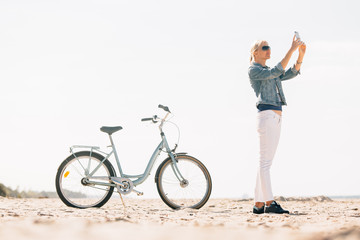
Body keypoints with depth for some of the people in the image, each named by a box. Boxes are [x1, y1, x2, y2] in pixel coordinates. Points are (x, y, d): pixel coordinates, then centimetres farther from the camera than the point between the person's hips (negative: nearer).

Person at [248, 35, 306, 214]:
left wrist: (301, 54, 2)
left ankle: (259, 204, 6)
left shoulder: (268, 72, 25)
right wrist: (291, 50, -20)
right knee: (265, 161, -12)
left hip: (276, 118, 9)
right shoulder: (253, 70, -2)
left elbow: (291, 73, 16)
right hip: (266, 116, -9)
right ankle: (269, 203, -17)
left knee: (265, 162, 6)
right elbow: (275, 72, -17)